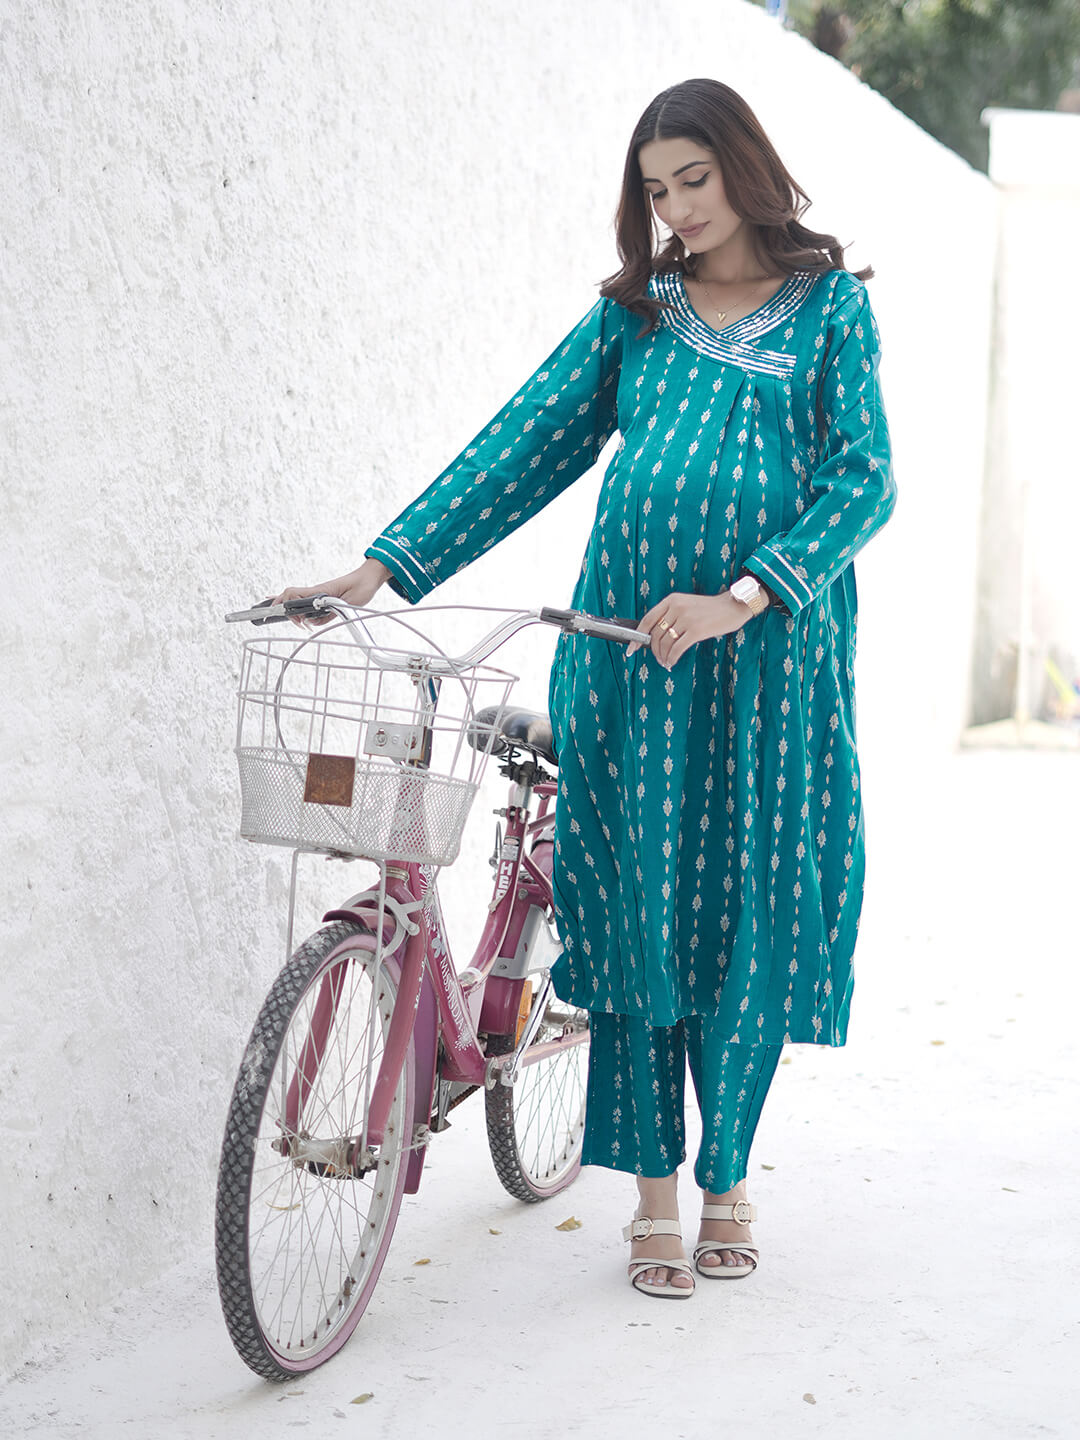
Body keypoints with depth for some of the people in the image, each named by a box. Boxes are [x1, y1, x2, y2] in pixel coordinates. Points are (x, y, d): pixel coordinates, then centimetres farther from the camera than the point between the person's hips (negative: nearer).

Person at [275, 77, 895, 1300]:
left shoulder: (828, 305, 5)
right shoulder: (634, 313, 12)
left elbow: (862, 478, -6)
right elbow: (524, 443, 5)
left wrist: (739, 597, -19)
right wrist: (387, 564, -6)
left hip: (769, 651, -2)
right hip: (629, 642, 2)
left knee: (752, 909, 2)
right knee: (638, 902, 1)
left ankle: (726, 1177, 18)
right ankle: (655, 1188, 11)